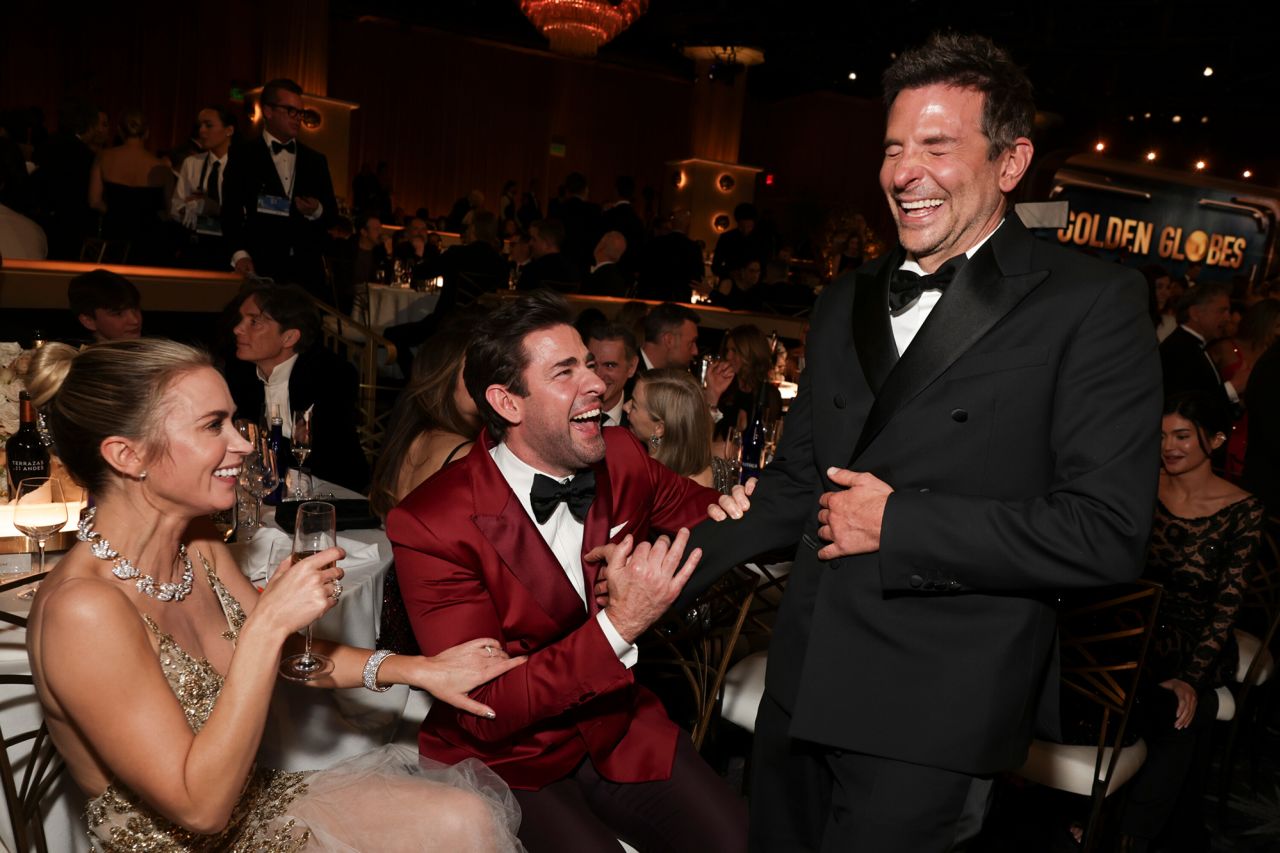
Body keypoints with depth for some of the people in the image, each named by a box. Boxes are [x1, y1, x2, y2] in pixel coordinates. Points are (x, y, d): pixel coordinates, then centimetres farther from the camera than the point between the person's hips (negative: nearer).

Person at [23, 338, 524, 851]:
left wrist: (417, 669, -6)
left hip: (253, 801, 7)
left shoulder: (198, 546, -4)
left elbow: (287, 652, 8)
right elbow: (201, 808, -26)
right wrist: (269, 623, -30)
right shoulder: (82, 609, -28)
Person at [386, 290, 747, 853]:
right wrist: (617, 625, -32)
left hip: (617, 725, 4)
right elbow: (485, 711, -20)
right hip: (505, 757, -3)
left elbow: (702, 512, 13)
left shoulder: (620, 458, -6)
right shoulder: (431, 524, -20)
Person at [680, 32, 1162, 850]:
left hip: (932, 707, -5)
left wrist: (896, 522, -16)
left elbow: (1108, 531, -14)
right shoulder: (847, 300, 9)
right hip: (802, 684, 6)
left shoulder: (1093, 301, -8)